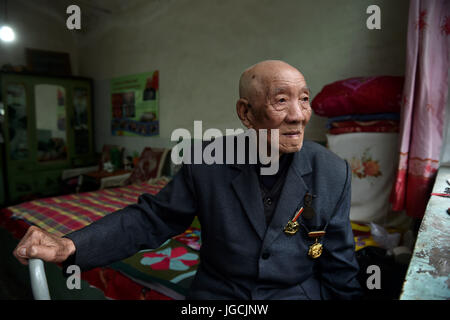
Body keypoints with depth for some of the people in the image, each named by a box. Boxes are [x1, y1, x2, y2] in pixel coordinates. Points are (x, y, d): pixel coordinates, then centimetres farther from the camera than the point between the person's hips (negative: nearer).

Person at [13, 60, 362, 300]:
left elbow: (339, 268, -1)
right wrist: (70, 246, -16)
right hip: (216, 292, 0)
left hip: (298, 293, 1)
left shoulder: (333, 173, -10)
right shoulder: (207, 163, -11)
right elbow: (152, 218, -5)